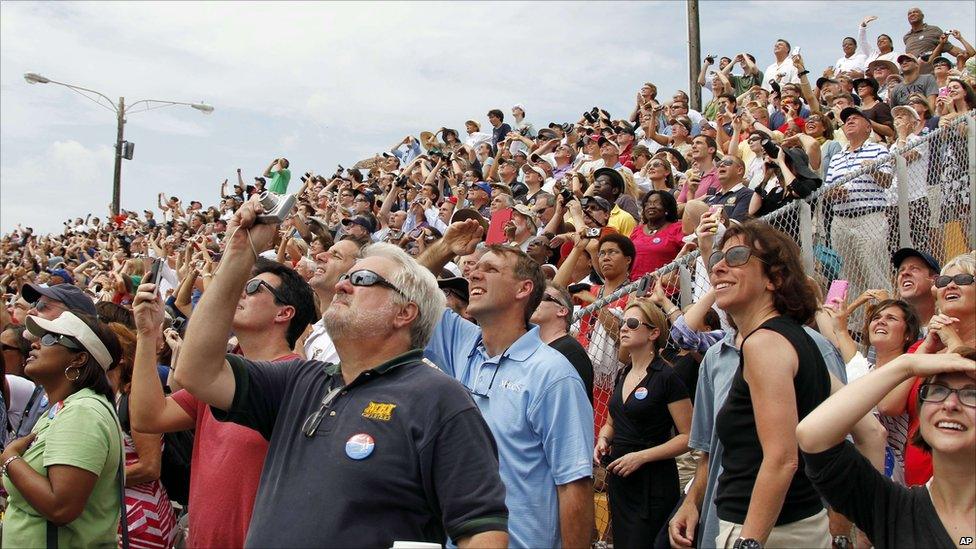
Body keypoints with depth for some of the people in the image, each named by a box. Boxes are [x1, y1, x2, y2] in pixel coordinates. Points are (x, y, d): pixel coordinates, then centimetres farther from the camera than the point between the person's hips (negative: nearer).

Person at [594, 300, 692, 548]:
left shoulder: (667, 377, -13)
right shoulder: (623, 374, 10)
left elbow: (688, 437, -15)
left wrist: (641, 456, -20)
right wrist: (603, 439, 2)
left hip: (652, 483, -8)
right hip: (619, 479, 8)